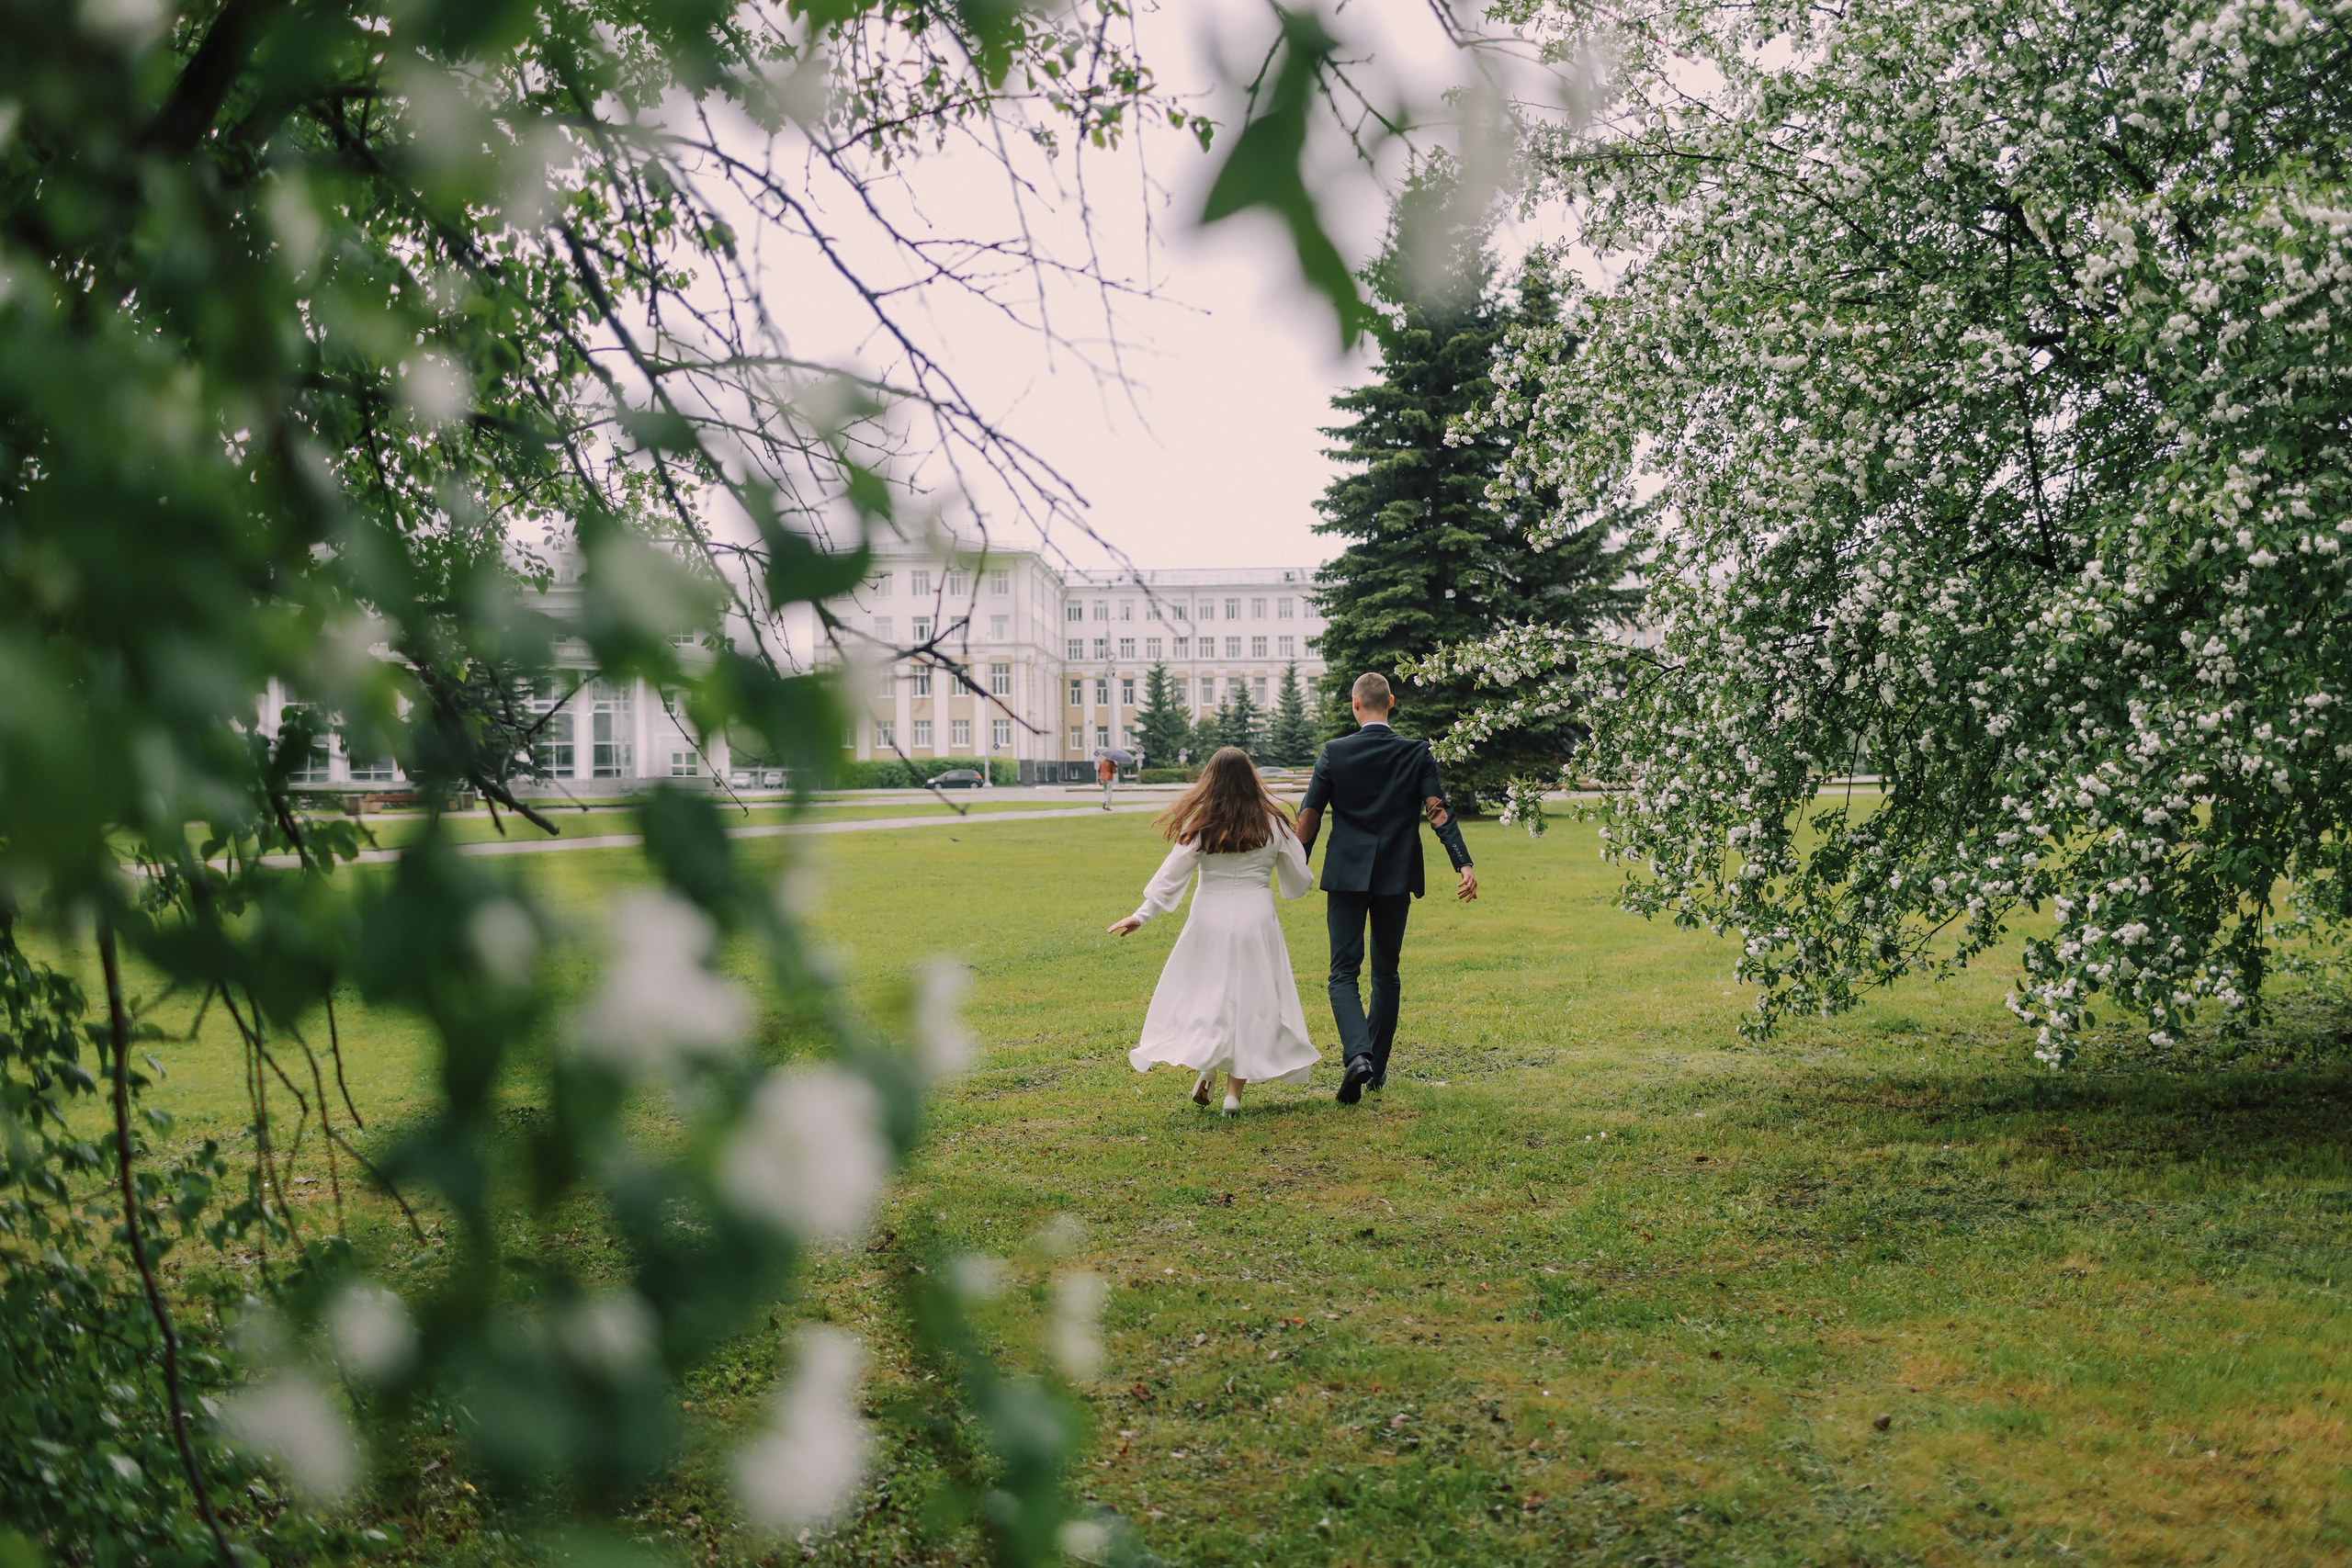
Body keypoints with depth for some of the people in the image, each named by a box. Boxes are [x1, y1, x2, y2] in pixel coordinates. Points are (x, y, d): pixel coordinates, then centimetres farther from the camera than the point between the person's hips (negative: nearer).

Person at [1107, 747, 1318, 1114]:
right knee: (1250, 1000, 7)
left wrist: (1142, 915, -1)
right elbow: (1298, 881, 6)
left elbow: (1173, 874, -7)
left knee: (1203, 993, 14)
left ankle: (1205, 1063, -7)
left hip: (1210, 919, -1)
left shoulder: (1200, 825, -6)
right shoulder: (1273, 824, -1)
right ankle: (1235, 1091, 4)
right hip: (1256, 918, 1)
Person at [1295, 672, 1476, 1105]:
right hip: (1396, 877, 2)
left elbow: (1309, 817, -2)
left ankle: (1357, 1054, -24)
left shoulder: (1334, 753, -3)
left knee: (1344, 973, 0)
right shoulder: (1417, 753, 0)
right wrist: (1464, 864, -13)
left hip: (1346, 875, -2)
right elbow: (1438, 811, -10)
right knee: (1386, 973, 15)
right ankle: (1377, 1068, 21)